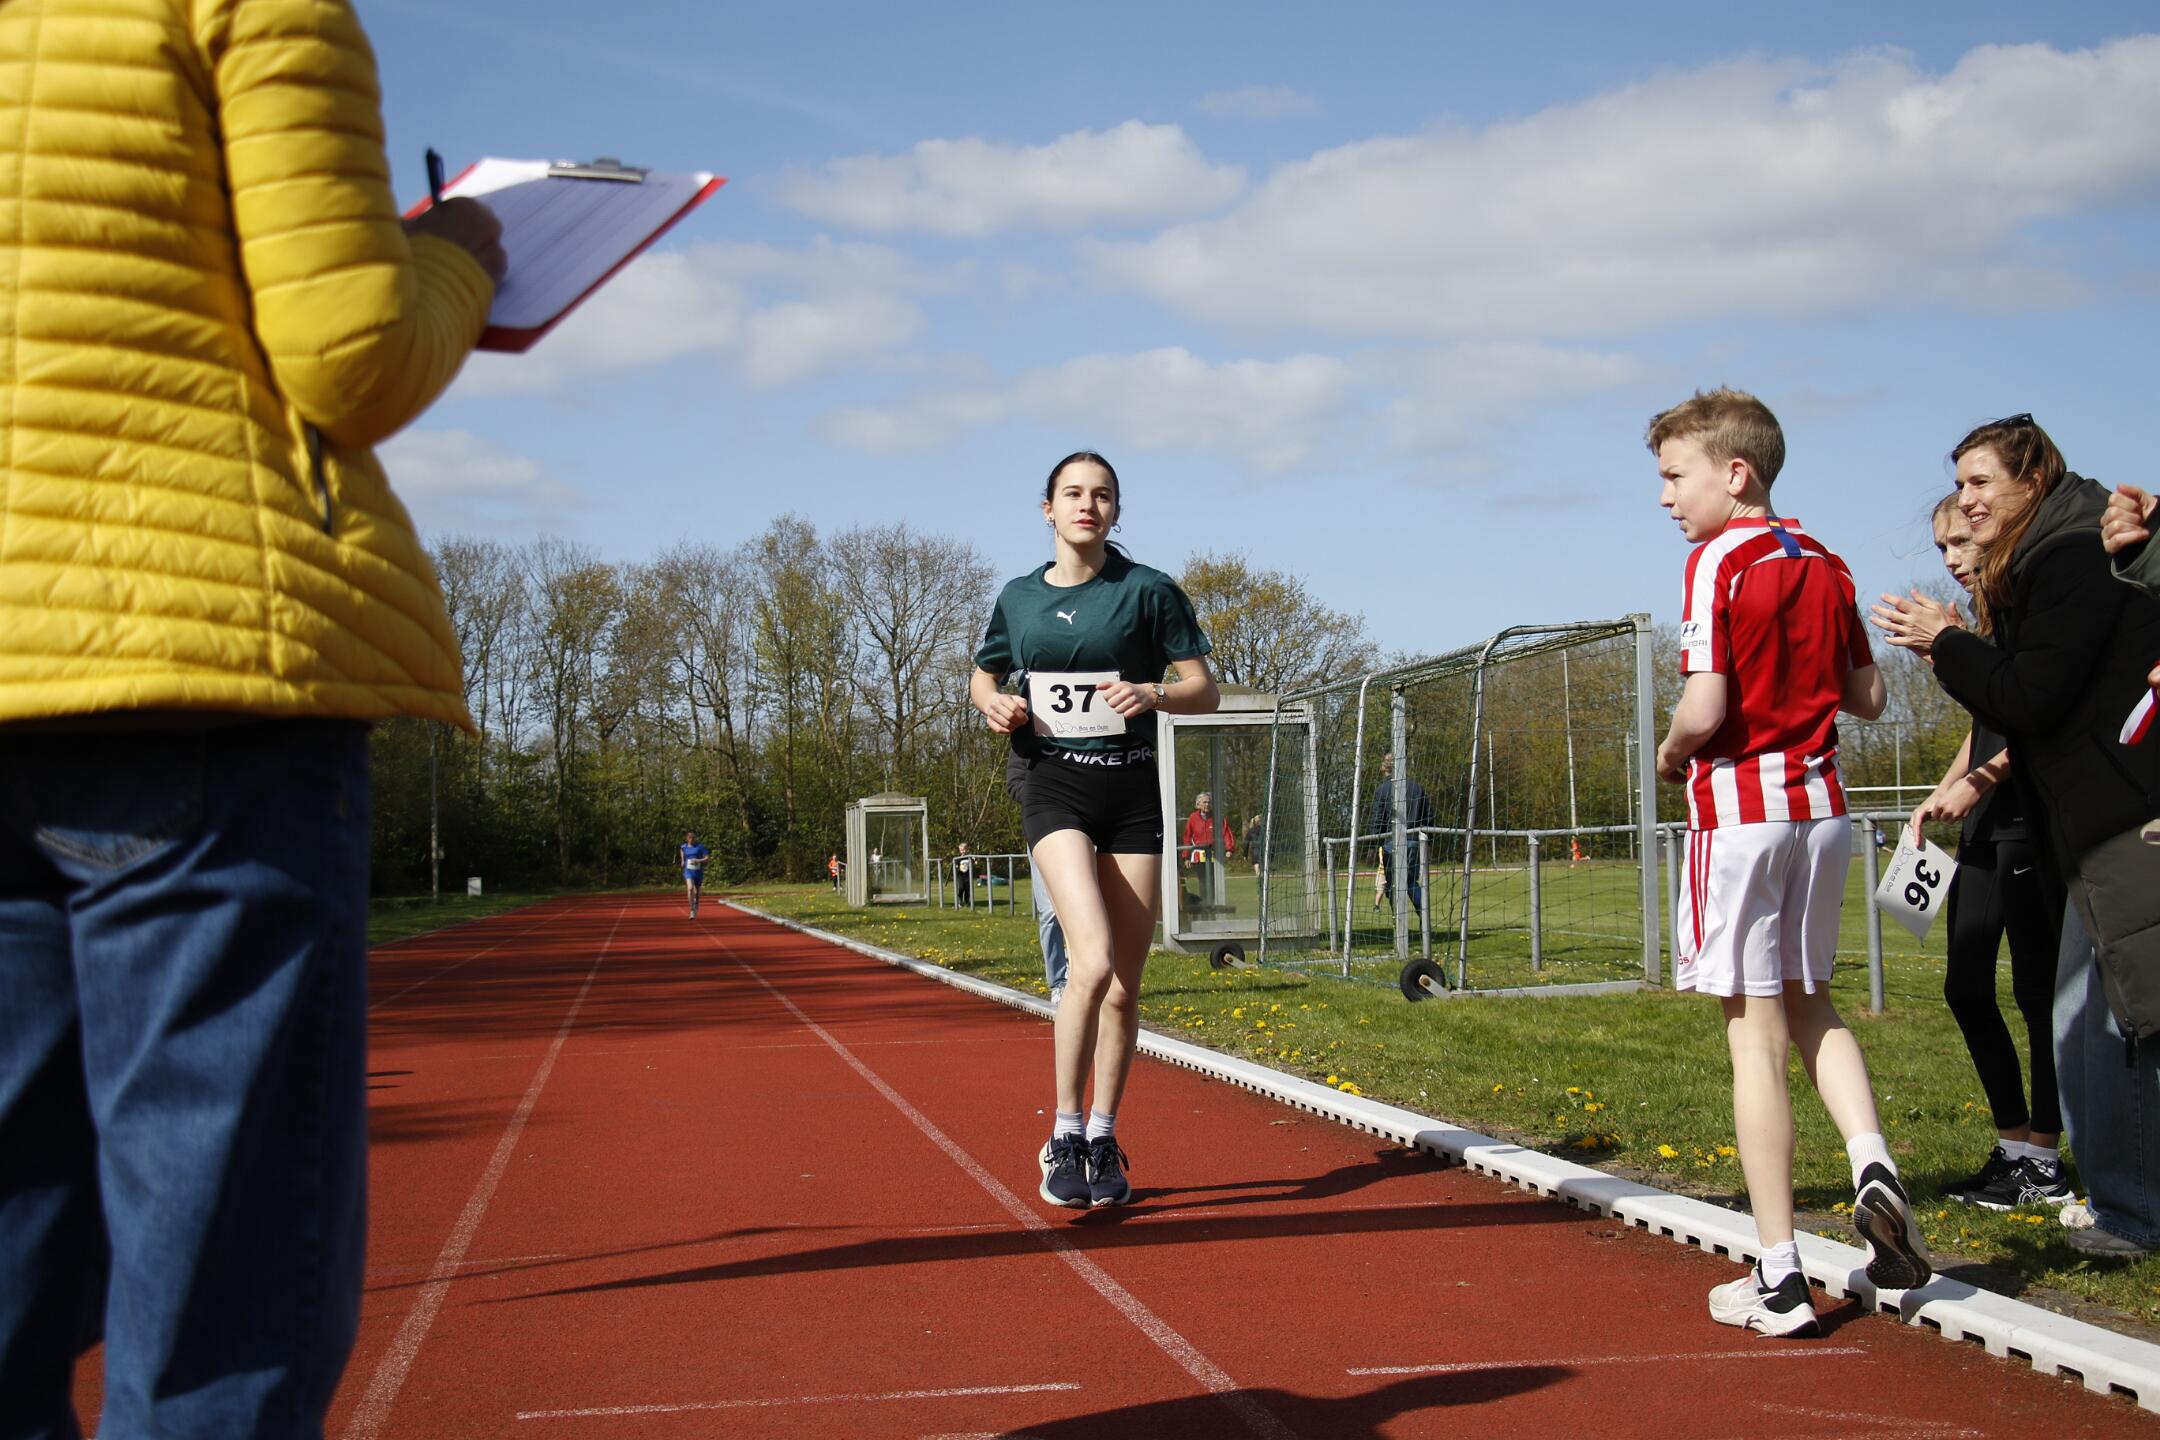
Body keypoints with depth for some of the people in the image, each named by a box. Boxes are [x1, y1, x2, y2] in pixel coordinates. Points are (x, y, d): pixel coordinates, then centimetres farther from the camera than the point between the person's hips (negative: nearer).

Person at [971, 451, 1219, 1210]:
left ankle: (1103, 1142, 22)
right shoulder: (1019, 598, 6)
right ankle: (1064, 1135, -7)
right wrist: (994, 704, -1)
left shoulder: (1148, 590, 0)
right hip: (1056, 787, -1)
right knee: (1093, 961, -22)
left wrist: (1153, 693, -20)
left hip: (1133, 791, 1)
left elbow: (1205, 690, 1)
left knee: (1124, 986, 4)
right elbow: (982, 673, 22)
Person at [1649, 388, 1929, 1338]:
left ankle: (1779, 1277, 1)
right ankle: (1871, 1162, -3)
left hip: (1740, 806, -7)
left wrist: (1670, 755, 0)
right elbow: (1867, 699, 15)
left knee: (1756, 1035, -2)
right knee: (1810, 1006, 22)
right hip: (1820, 805, 7)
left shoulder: (1719, 561, -10)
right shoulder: (1826, 566, 11)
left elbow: (1705, 707, -19)